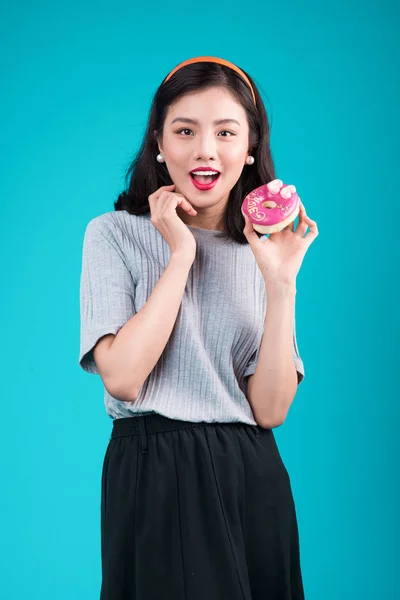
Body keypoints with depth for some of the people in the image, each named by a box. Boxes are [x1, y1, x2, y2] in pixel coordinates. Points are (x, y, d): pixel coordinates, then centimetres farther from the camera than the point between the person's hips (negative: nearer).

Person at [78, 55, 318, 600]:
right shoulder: (115, 234, -2)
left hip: (252, 479, 3)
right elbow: (122, 377, -16)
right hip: (154, 478, -3)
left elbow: (270, 409, -4)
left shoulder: (264, 249, 7)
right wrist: (181, 254, -12)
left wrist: (281, 283, -14)